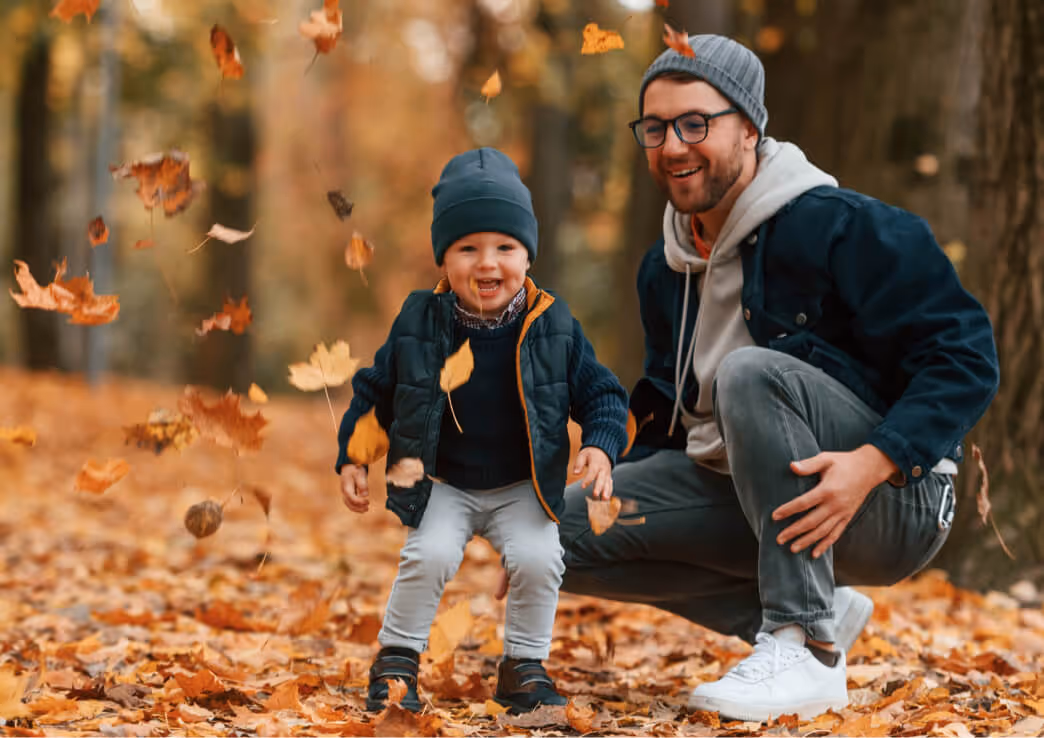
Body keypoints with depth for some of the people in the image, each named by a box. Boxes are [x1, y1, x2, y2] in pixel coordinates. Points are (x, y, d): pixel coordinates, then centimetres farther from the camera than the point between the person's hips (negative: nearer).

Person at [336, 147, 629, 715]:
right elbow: (374, 391, 4)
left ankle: (523, 666, 4)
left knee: (538, 560, -20)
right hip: (443, 485, 0)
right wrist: (351, 459, -3)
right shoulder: (419, 326, -10)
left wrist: (601, 447, -20)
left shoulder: (553, 327, -10)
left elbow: (600, 394, -2)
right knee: (429, 555, -23)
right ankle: (396, 659, 1)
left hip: (523, 488, 1)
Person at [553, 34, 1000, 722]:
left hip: (894, 501, -8)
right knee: (567, 531, -6)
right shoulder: (666, 269, 9)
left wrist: (872, 463, -32)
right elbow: (667, 413, 22)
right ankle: (816, 611, -1)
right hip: (746, 498, 8)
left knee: (751, 371, -33)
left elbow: (966, 356, -19)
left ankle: (805, 651, -29)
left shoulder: (842, 227, -15)